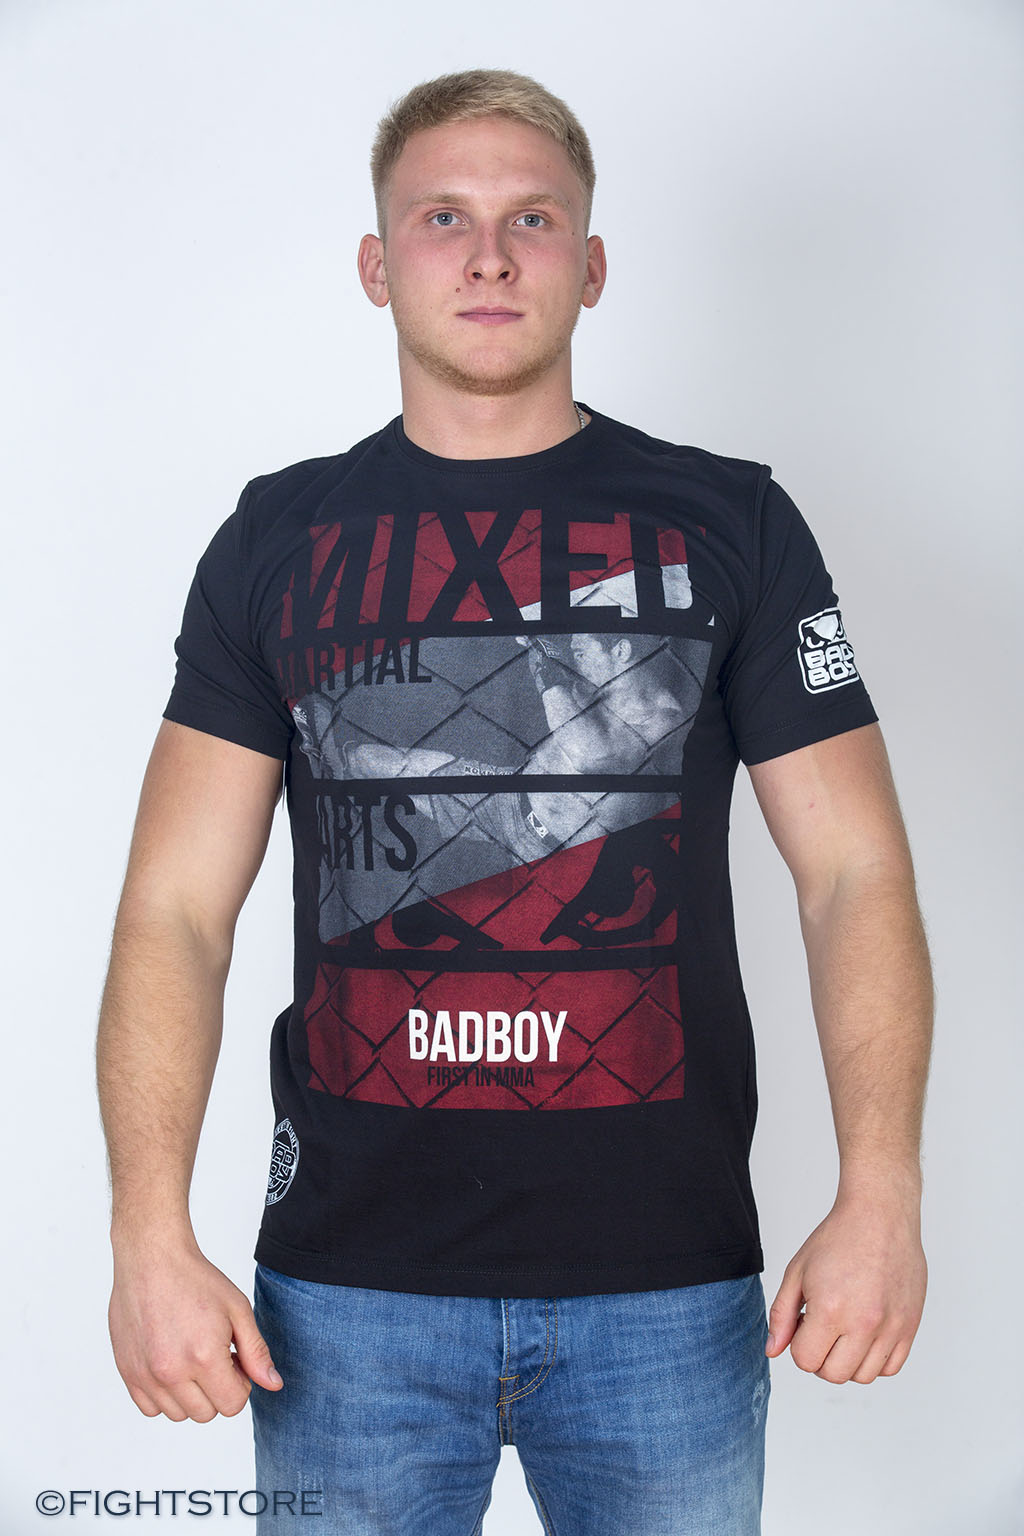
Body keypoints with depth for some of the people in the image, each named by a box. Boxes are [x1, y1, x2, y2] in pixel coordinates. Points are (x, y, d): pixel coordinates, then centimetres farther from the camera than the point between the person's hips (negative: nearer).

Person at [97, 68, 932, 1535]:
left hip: (668, 1284, 0)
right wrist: (150, 1237, -10)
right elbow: (176, 910, 1)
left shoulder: (730, 522, 4)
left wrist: (880, 1196, -13)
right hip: (349, 1283, 1)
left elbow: (857, 874, 0)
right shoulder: (279, 538, 5)